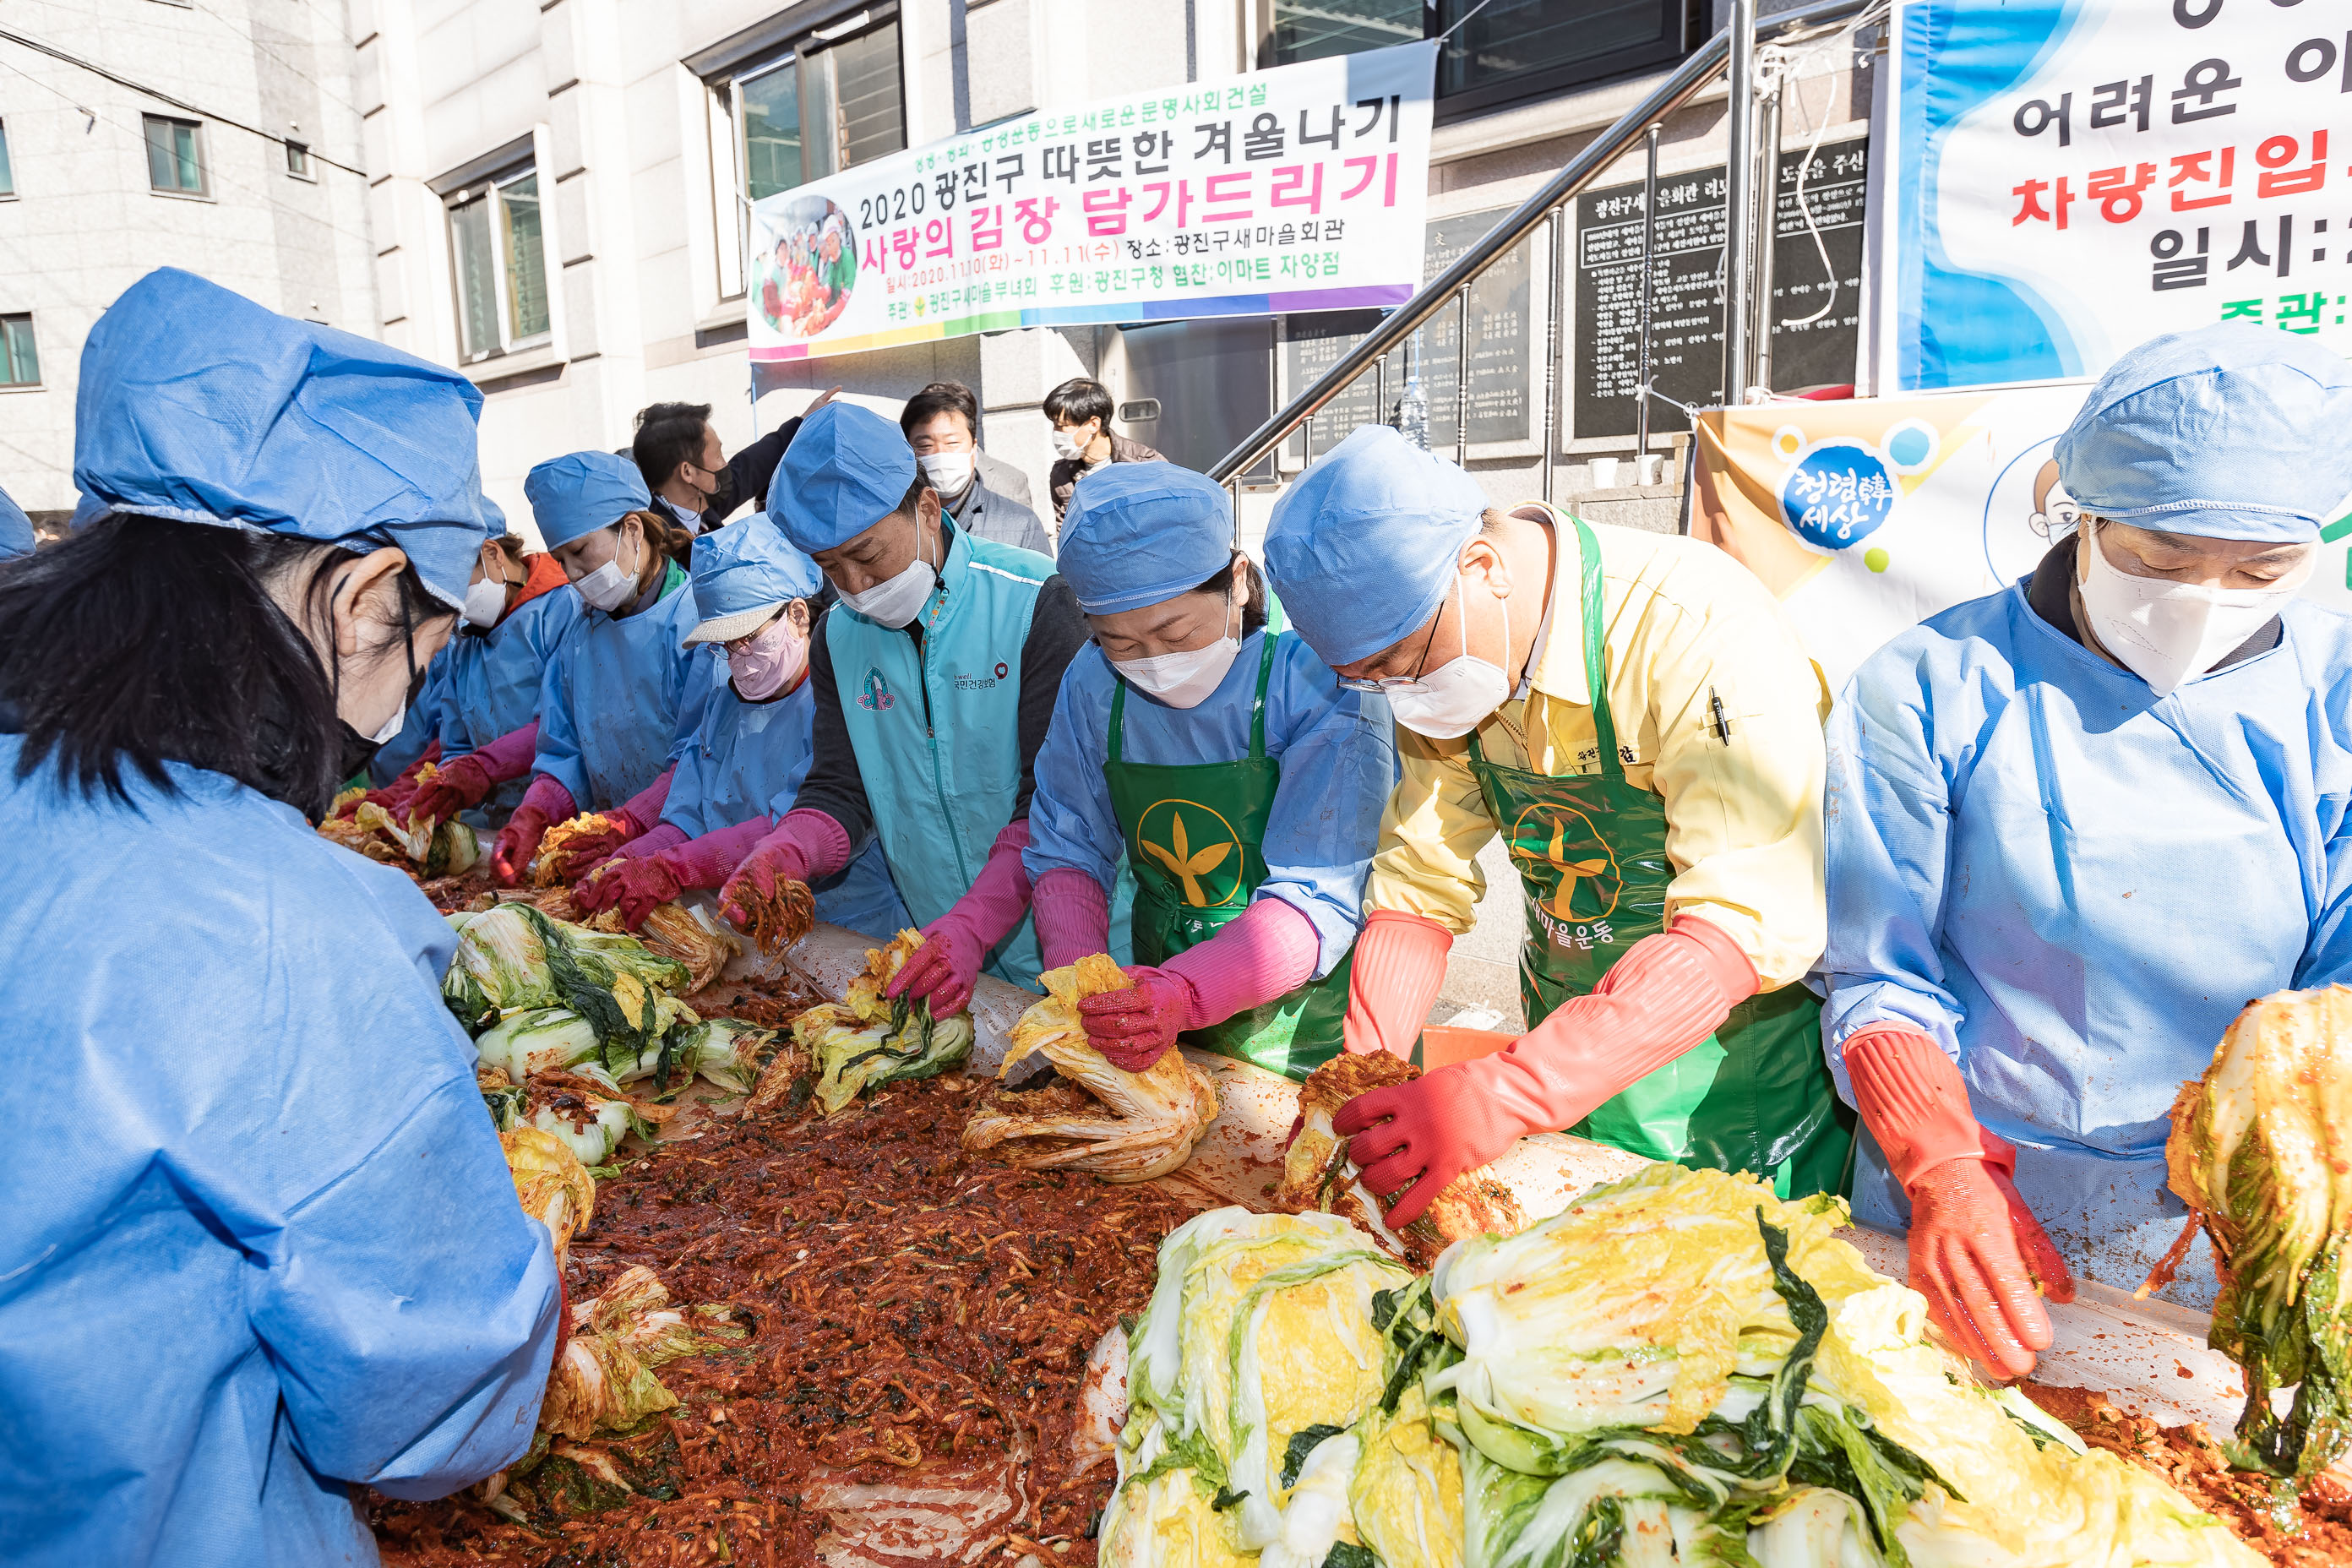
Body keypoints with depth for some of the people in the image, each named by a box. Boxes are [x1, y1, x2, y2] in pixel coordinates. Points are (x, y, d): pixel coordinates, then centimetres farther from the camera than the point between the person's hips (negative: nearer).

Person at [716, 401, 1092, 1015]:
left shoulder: (1034, 603, -15)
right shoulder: (839, 635, 4)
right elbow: (841, 791, 4)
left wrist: (974, 924, -28)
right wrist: (783, 855, -17)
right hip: (935, 944, 4)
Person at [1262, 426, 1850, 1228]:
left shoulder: (1702, 628, -29)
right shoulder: (1441, 665, -8)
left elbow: (1748, 924, -34)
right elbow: (1420, 883, -2)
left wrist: (1503, 1095, -40)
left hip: (1745, 1065, -5)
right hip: (1577, 1056, 6)